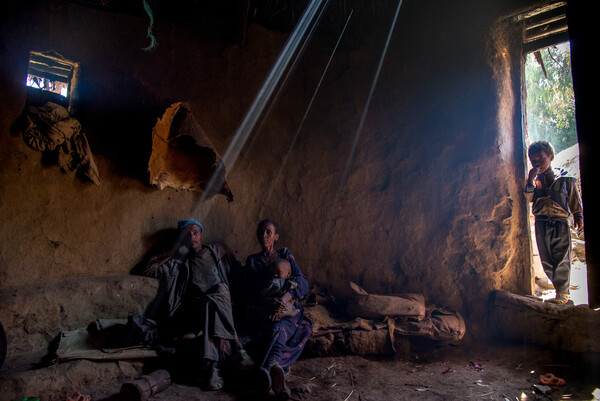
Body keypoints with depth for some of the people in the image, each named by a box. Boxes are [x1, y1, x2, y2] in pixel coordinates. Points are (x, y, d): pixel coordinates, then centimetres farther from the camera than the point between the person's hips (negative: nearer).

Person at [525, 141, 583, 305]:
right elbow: (528, 198, -3)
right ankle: (561, 288, 14)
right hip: (541, 223, 3)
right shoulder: (534, 180, 11)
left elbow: (575, 199, 12)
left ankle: (562, 292, -1)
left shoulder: (564, 178, 6)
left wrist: (579, 217, 7)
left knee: (561, 258, -7)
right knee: (546, 259, 3)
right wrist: (531, 181, -14)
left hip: (560, 222, -2)